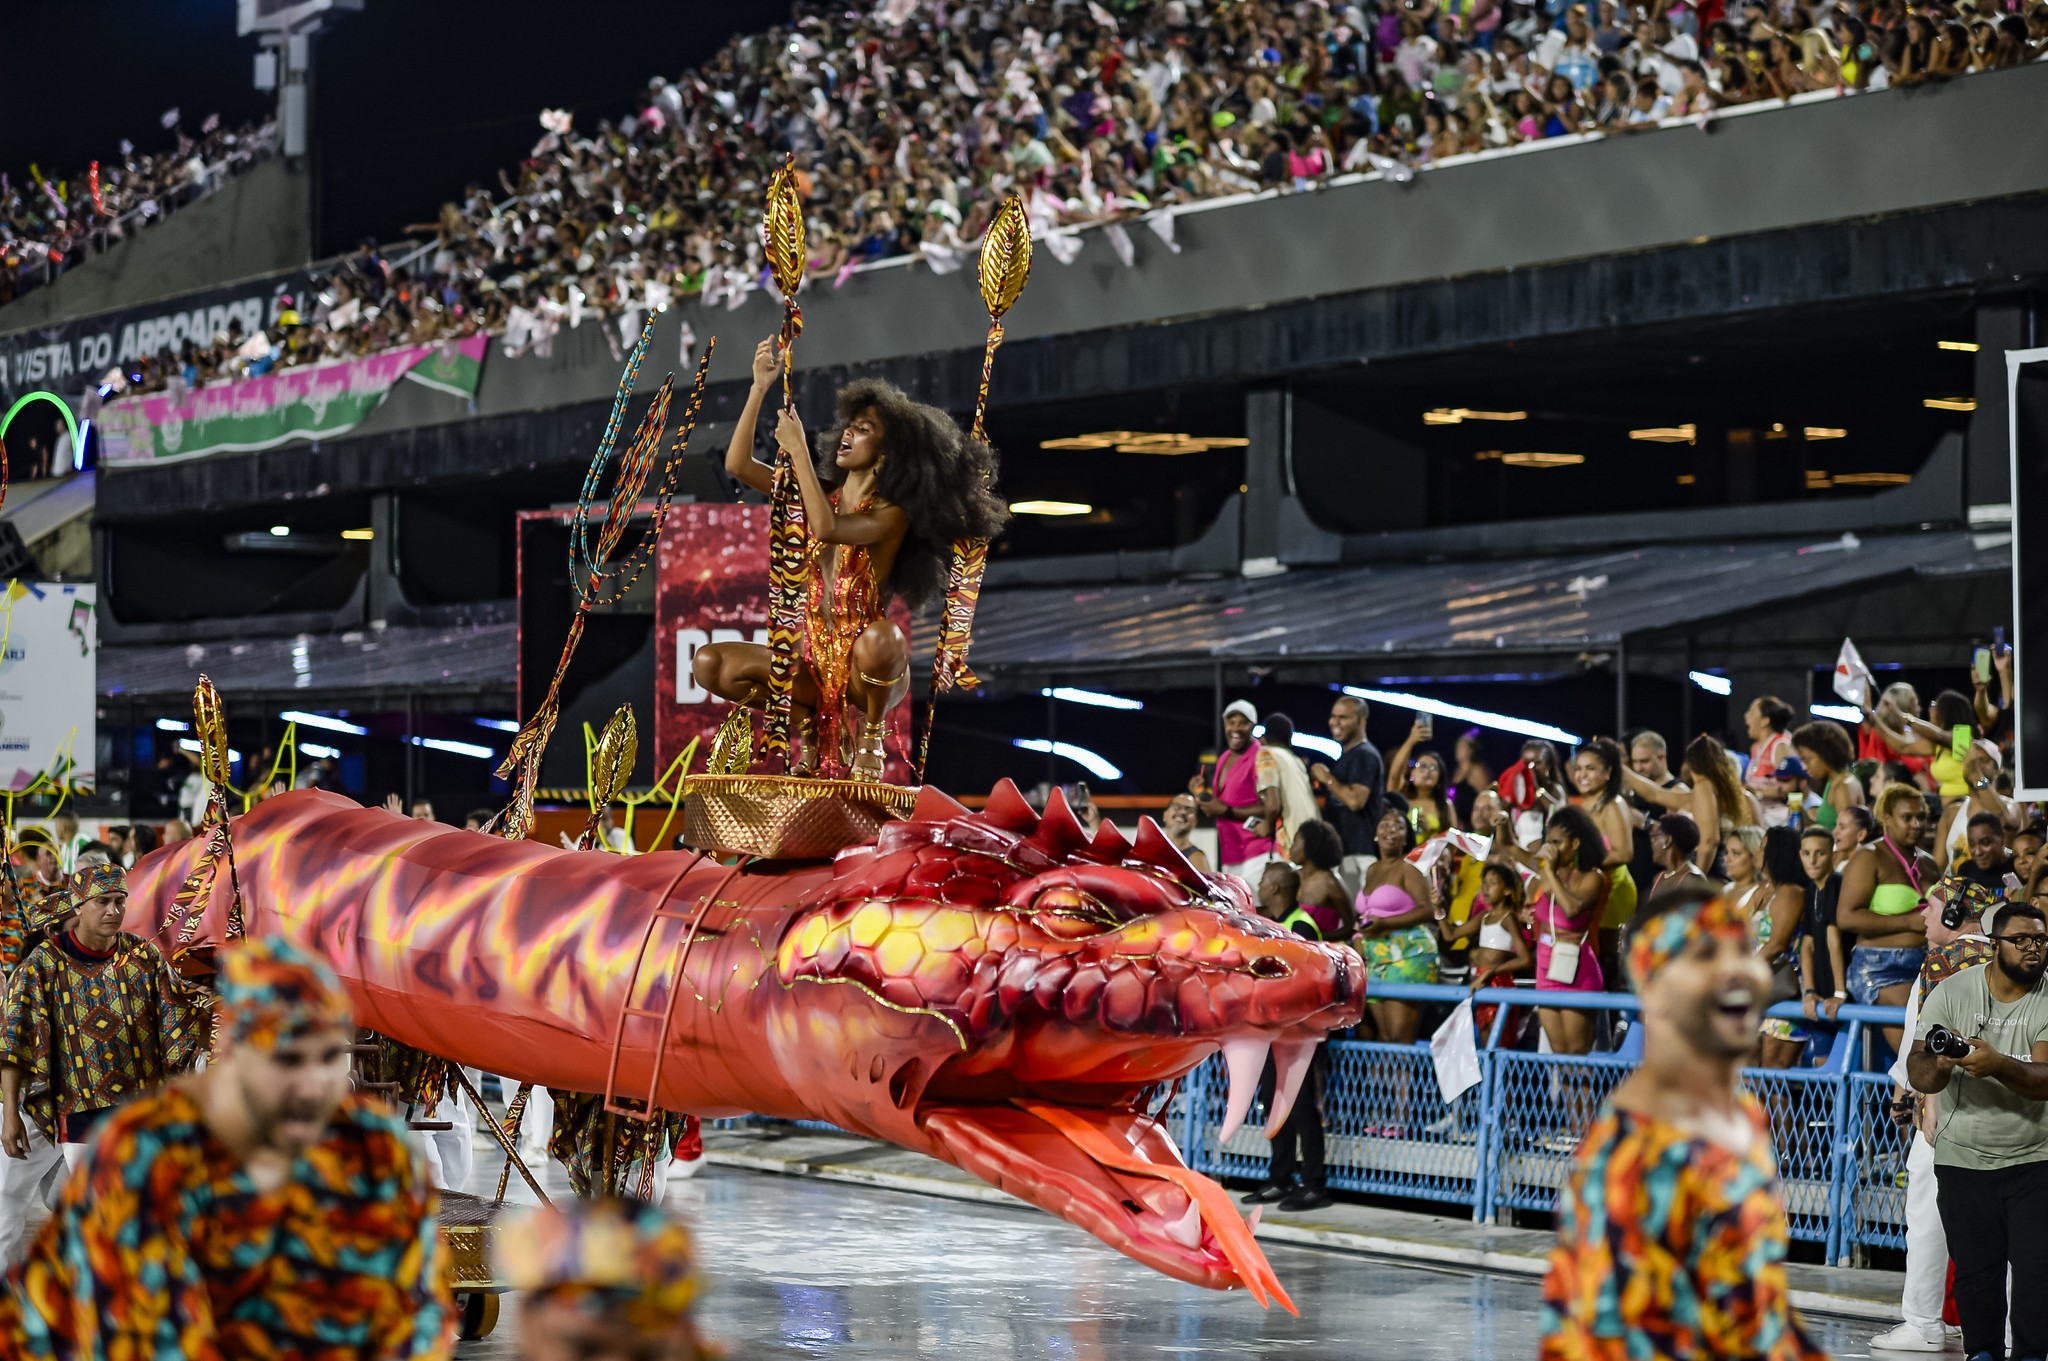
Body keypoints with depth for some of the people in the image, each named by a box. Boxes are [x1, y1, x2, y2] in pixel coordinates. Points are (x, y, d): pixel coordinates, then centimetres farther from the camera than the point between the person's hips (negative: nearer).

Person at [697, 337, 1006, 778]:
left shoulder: (891, 514, -11)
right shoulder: (821, 494, 7)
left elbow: (826, 529, -30)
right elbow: (737, 464, 0)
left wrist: (797, 450, -23)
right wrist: (760, 387, -6)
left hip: (866, 671, -5)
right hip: (815, 664, 5)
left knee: (880, 638, -41)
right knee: (709, 664, -14)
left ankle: (870, 737, -9)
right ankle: (808, 725, 8)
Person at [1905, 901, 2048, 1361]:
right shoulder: (1952, 992, -4)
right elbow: (1917, 1071, -10)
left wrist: (1998, 1065, -38)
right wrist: (1938, 1067, -34)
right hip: (1963, 1158, 1)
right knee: (1975, 1268, 4)